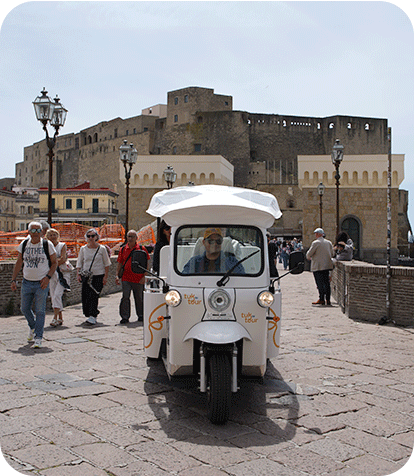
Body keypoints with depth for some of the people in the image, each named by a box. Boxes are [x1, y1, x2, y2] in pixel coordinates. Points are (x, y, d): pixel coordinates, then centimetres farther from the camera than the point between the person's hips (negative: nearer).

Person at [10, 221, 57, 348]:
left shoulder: (47, 245, -5)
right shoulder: (24, 244, 4)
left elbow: (54, 262, 1)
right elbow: (18, 263, 12)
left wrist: (48, 277, -12)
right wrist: (13, 280, 7)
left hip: (42, 283, -4)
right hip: (26, 283, 4)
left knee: (40, 311, -4)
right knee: (25, 309, 11)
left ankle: (38, 338, 4)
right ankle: (32, 327, 39)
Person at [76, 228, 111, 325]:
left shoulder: (101, 249, 1)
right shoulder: (83, 249, 8)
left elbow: (106, 264, 5)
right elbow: (79, 263, 14)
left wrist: (105, 276, -3)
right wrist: (78, 274, 1)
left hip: (98, 276, -3)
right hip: (86, 276, 3)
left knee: (93, 296, -14)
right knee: (85, 297, -1)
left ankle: (92, 317, -15)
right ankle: (88, 314, 17)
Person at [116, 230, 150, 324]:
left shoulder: (141, 249, 1)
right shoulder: (123, 249, 8)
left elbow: (146, 263, 1)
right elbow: (120, 263, 13)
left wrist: (144, 277, -6)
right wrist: (117, 275, 3)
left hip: (138, 278, -1)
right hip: (126, 278, 1)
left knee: (139, 298, 10)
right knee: (125, 297, -6)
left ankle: (140, 315, 26)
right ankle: (125, 317, 0)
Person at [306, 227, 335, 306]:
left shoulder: (316, 243, -12)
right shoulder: (329, 242, 9)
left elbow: (309, 254, -8)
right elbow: (332, 254, 16)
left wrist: (309, 257, 13)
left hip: (318, 266, -6)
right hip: (327, 265, 6)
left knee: (320, 283, -3)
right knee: (326, 282, 9)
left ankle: (321, 299, -2)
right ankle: (328, 299, 10)